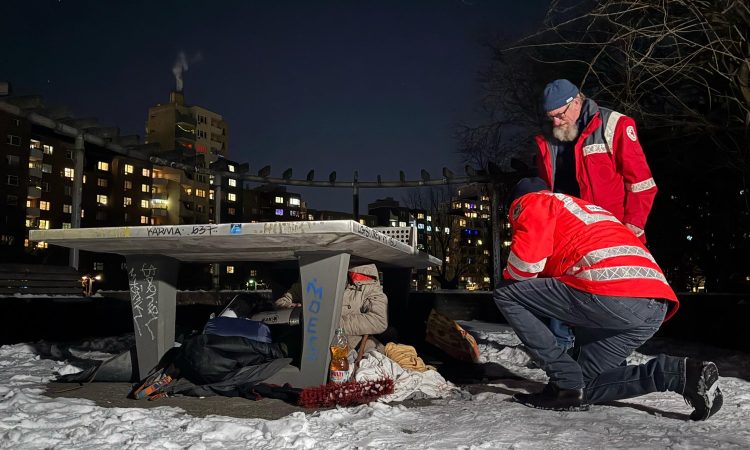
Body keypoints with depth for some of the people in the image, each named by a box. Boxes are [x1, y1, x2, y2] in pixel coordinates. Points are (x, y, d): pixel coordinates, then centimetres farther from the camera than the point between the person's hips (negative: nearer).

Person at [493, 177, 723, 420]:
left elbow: (526, 259, -2)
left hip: (611, 293, -8)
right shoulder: (587, 206, 38)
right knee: (585, 387, 20)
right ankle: (681, 373, 4)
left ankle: (566, 385, -1)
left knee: (506, 297, 4)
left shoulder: (532, 202, 14)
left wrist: (510, 278, 19)